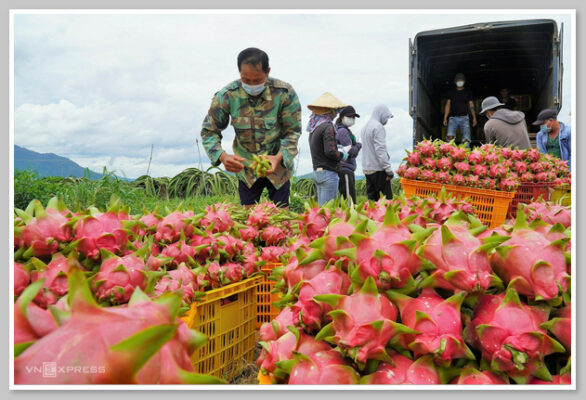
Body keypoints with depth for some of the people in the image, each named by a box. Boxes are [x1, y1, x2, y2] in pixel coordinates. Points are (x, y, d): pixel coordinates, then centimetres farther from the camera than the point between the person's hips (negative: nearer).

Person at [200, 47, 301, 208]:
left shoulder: (284, 92, -18)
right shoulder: (226, 95, -17)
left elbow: (293, 131, -11)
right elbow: (209, 131, -10)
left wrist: (279, 157, -29)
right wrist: (222, 157, -30)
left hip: (278, 166, -1)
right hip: (245, 168, 1)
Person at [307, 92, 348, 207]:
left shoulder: (314, 127, 13)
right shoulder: (327, 126, -13)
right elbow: (330, 152, -19)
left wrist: (338, 150, 14)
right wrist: (342, 155, -2)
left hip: (317, 172, 9)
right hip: (328, 173, -9)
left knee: (321, 206, 12)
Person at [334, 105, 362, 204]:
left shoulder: (346, 130, 21)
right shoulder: (342, 131, -10)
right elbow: (350, 151, -16)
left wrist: (356, 147, 4)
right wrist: (358, 145, 1)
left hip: (348, 170, 10)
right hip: (345, 170, -10)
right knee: (349, 200, -13)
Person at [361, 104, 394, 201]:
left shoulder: (365, 127, 17)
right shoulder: (378, 126, -10)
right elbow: (380, 150, -17)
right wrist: (389, 170, -17)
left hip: (367, 169, 9)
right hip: (378, 169, -9)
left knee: (371, 198, 10)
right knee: (386, 199, -8)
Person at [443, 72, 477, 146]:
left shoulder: (468, 92, 12)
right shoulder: (451, 92, 11)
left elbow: (471, 105, 11)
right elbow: (448, 105, 10)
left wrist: (474, 117, 1)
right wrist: (445, 118, 2)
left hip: (464, 118, 0)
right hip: (453, 118, 0)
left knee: (466, 139, -10)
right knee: (450, 136, -20)